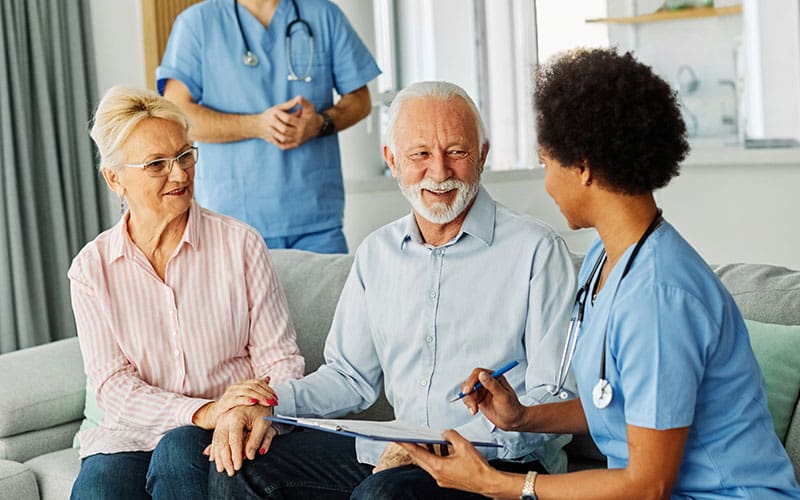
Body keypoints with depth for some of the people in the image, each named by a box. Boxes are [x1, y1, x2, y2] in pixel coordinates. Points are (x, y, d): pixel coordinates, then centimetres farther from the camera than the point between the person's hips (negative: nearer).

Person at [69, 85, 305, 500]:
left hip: (233, 434, 0)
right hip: (135, 431, 1)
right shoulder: (91, 269, 5)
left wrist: (260, 411, -23)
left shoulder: (240, 244, 3)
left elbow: (279, 358, 1)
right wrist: (204, 412, -22)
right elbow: (112, 384, -4)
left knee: (178, 451, -34)